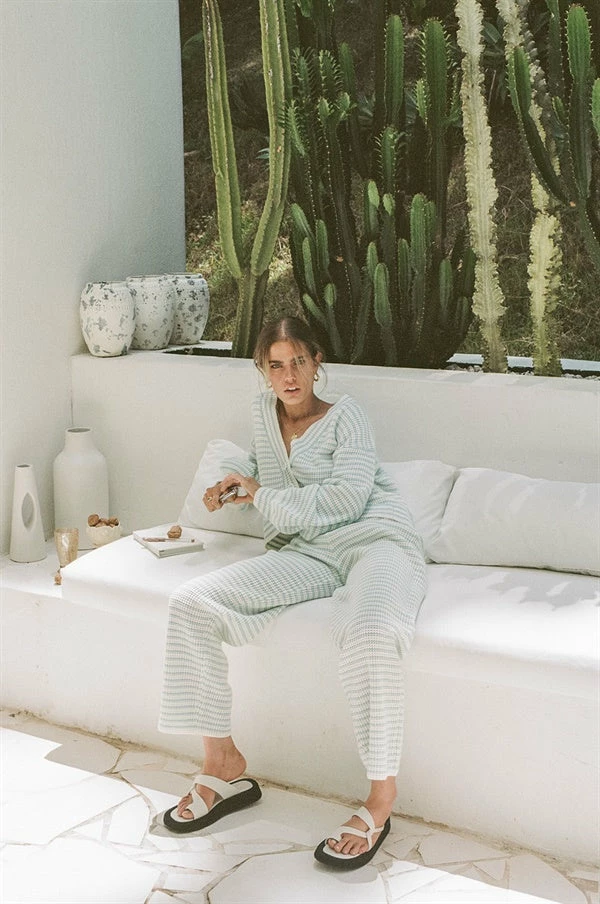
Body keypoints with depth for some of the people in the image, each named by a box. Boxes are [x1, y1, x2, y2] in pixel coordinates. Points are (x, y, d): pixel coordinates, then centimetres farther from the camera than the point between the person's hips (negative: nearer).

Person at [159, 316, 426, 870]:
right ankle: (223, 762, -9)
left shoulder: (345, 415, 4)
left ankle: (382, 796, -25)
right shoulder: (265, 411, 20)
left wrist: (264, 496, -4)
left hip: (374, 539, -5)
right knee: (192, 604, -17)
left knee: (371, 634, -41)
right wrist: (233, 480, 21)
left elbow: (346, 497, -11)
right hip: (305, 552, 5)